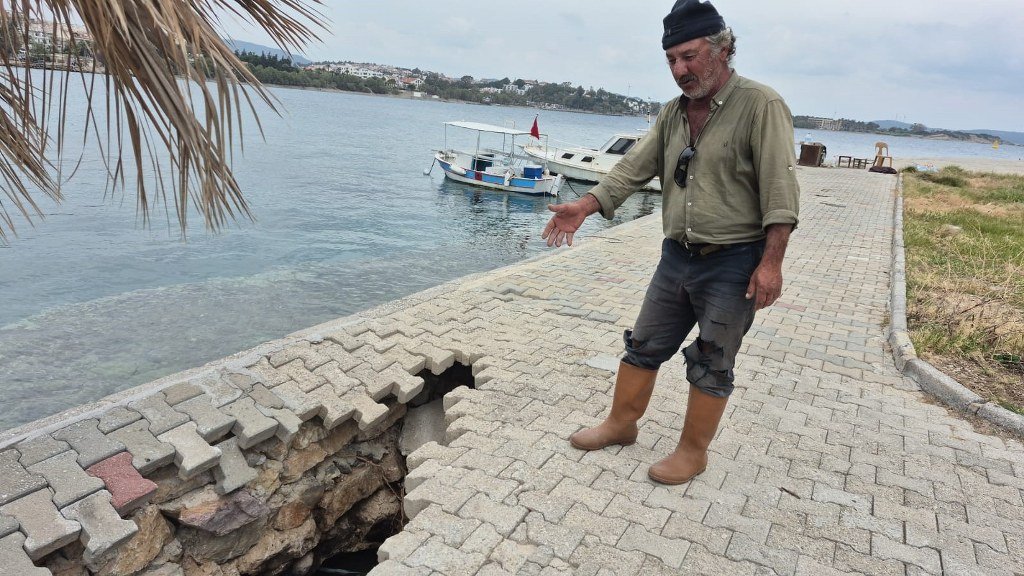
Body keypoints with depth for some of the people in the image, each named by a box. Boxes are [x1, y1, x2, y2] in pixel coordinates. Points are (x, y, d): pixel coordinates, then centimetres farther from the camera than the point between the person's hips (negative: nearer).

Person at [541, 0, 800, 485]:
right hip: (677, 257, 6)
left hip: (733, 263, -6)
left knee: (711, 363, 7)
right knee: (644, 345, 14)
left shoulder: (761, 105, -13)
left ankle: (693, 452, 22)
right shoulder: (674, 112, 8)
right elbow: (635, 167, 5)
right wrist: (584, 206, -6)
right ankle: (622, 423, 31)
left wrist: (771, 262, -22)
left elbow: (780, 190, -17)